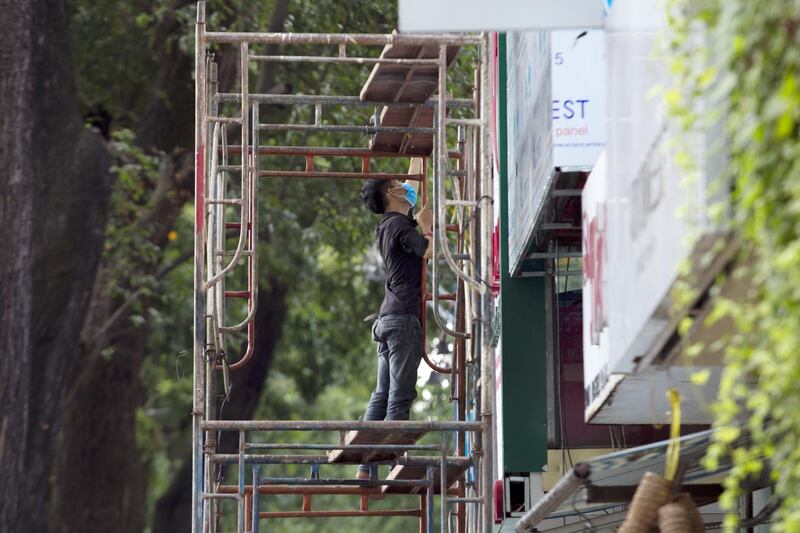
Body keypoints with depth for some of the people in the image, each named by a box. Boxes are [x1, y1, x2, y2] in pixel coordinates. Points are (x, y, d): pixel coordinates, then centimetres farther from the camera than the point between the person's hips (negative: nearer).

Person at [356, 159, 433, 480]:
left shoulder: (387, 225, 19)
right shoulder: (400, 224, -7)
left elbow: (412, 185, 32)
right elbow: (430, 251, -20)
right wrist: (428, 226, -3)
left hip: (386, 319, 9)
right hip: (404, 317, -9)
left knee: (382, 394, 6)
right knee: (400, 396, -10)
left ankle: (365, 469, 2)